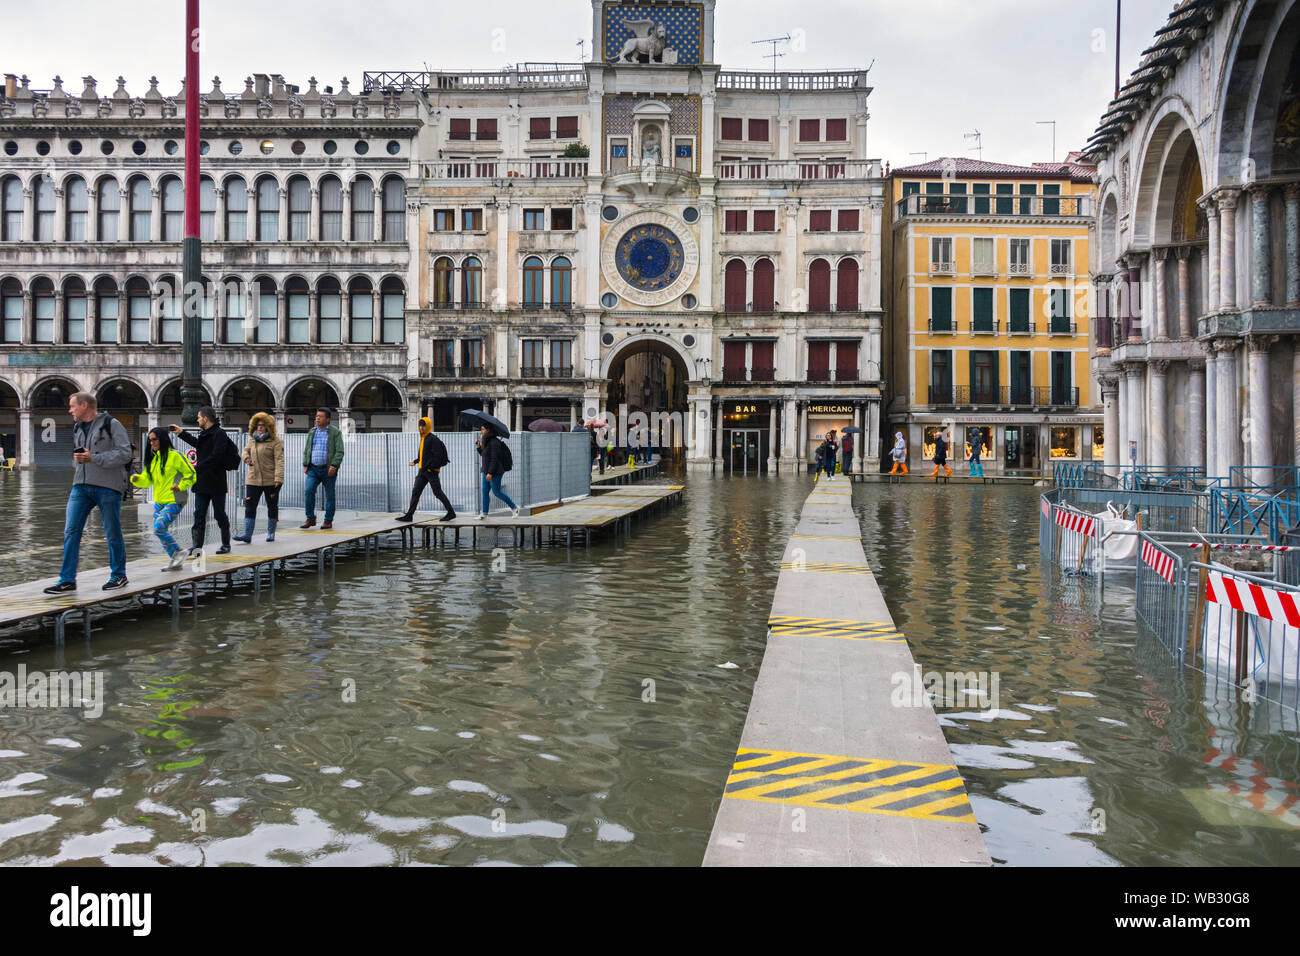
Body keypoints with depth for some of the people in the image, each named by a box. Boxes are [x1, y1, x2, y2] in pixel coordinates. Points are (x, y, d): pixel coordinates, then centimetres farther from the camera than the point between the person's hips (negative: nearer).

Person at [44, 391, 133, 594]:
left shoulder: (111, 424, -3)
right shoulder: (78, 428, 19)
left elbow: (125, 453, -11)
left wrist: (94, 458, -15)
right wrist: (77, 459, 5)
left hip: (107, 487, -6)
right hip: (81, 486, 6)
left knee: (113, 533, 3)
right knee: (71, 531, -3)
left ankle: (119, 575, 16)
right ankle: (67, 580, 1)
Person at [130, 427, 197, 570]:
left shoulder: (175, 455, -9)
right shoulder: (152, 458, 13)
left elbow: (191, 475, -6)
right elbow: (147, 480, 11)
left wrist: (180, 486, -18)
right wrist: (136, 478, -9)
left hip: (174, 502, -8)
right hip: (159, 501, 8)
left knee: (159, 527, -18)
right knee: (161, 531, 8)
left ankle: (178, 551, -1)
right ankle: (175, 559, 20)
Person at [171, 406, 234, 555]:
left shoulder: (219, 435, -13)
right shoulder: (204, 434, 14)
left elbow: (215, 457, -24)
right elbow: (197, 443, 37)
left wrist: (196, 469, -25)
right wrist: (182, 433, 39)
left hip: (216, 483, -8)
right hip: (202, 483, 8)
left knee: (220, 514, 4)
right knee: (199, 515, 3)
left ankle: (226, 544, 17)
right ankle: (196, 546, 2)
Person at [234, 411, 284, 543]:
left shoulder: (276, 441, -8)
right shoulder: (252, 440, 11)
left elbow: (279, 460, -14)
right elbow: (246, 450, 31)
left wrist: (278, 478, -23)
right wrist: (246, 457, 7)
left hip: (270, 481, -5)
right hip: (253, 480, 5)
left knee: (272, 506, 8)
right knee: (249, 506, -2)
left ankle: (271, 533, 21)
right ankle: (247, 535, -3)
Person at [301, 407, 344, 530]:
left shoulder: (335, 432, -2)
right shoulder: (312, 432, 13)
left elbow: (339, 451, -7)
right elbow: (306, 450, 17)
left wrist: (334, 466, -19)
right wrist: (305, 465, 7)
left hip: (328, 469, -3)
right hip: (313, 469, 3)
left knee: (329, 496, 2)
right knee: (308, 491, -12)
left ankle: (328, 521, 12)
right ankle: (310, 519, -3)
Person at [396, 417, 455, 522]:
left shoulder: (433, 438, -13)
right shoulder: (423, 438, 15)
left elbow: (438, 454, -18)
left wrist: (431, 466, -21)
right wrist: (415, 461, 17)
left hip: (431, 470, -9)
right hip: (423, 470, 9)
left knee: (438, 492, -2)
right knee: (415, 492, 5)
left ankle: (451, 512, 10)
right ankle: (409, 515, 6)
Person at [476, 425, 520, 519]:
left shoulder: (494, 442, -18)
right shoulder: (487, 442, 12)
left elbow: (495, 459, -22)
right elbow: (483, 455, 21)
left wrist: (490, 473, -26)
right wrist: (478, 447, 5)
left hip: (495, 472, -10)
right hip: (487, 471, 10)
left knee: (496, 492, -2)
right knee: (485, 491, 6)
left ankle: (514, 507, 10)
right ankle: (484, 513, 9)